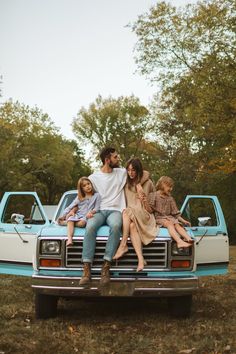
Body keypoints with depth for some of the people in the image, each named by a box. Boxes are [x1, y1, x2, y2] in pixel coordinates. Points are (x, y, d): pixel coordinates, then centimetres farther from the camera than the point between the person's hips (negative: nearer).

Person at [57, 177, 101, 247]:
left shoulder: (96, 195, 8)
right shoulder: (79, 197, 16)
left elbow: (97, 208, 2)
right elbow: (70, 207, 15)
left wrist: (91, 212, -18)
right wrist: (63, 216, 7)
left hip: (87, 217, -3)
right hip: (77, 215, 3)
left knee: (82, 223, -37)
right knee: (70, 220, -31)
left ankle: (65, 222, -17)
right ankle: (69, 238, -43)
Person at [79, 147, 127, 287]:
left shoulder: (122, 173, 14)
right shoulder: (93, 177, 10)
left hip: (115, 211, 0)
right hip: (99, 211, 0)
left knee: (116, 226, -39)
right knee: (90, 227, -37)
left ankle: (106, 267, -38)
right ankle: (87, 269, -37)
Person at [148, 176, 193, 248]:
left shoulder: (170, 198, 18)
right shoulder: (153, 195, 5)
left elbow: (175, 213, 18)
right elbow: (150, 208, -1)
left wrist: (183, 221, 8)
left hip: (169, 217, 5)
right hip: (158, 218, -5)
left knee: (177, 224, -26)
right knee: (169, 223, -33)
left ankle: (188, 239, -50)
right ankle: (179, 241, -54)